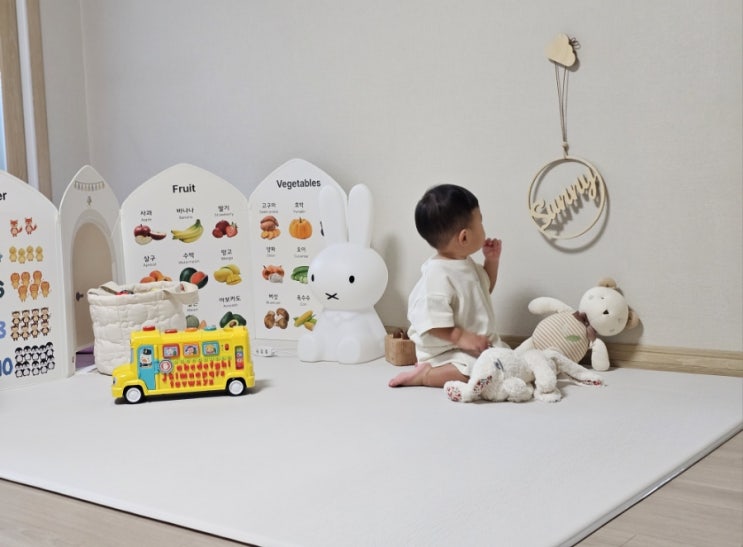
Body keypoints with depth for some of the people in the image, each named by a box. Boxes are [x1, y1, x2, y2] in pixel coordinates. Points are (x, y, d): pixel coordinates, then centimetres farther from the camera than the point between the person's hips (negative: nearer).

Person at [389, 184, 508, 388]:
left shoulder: (467, 264, 9)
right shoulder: (437, 274, -22)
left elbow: (485, 288, 28)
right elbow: (430, 320, -26)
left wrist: (492, 260, 14)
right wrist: (460, 338, -29)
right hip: (447, 351, -10)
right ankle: (424, 374, -13)